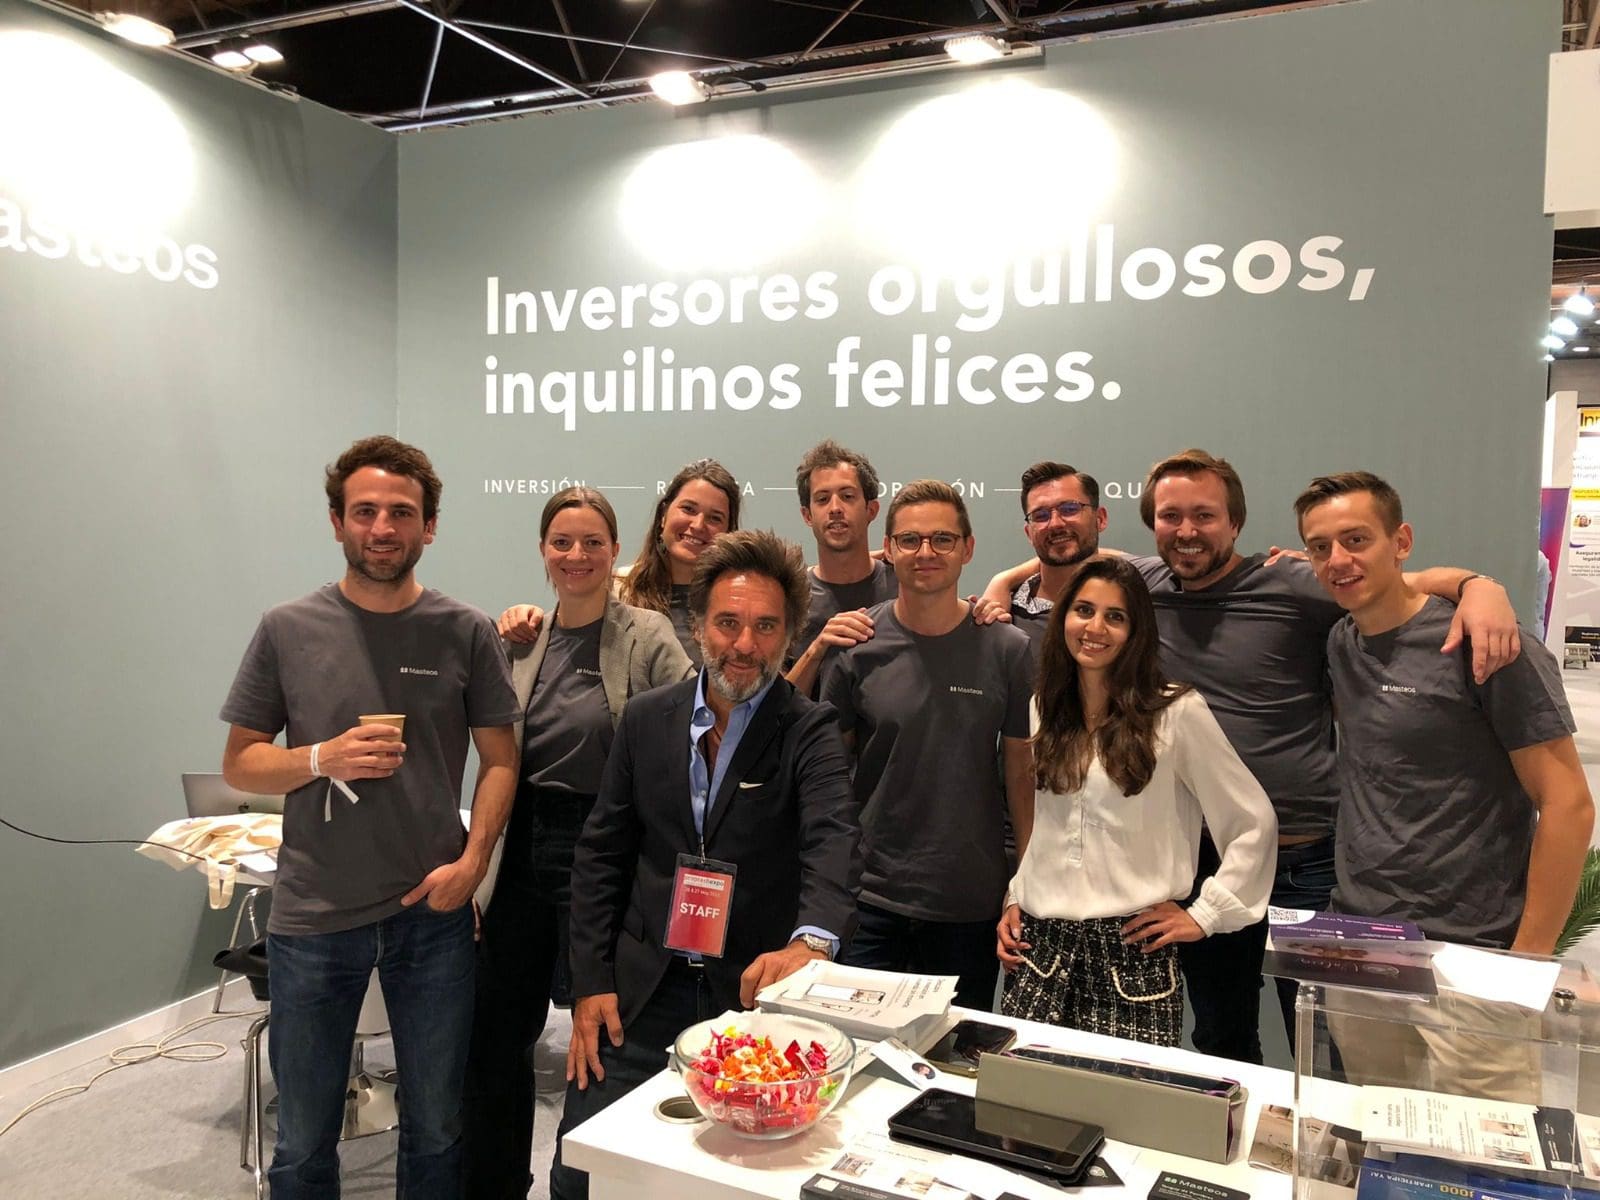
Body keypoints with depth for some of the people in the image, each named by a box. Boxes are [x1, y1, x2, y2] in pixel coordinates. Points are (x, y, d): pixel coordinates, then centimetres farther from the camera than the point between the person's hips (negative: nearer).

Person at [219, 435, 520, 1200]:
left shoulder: (465, 633, -3)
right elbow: (239, 764, 3)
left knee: (436, 1130, 16)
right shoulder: (287, 631, -2)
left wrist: (472, 861, -11)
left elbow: (500, 759, 2)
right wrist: (325, 758, -16)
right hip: (313, 918, 0)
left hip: (432, 911, 0)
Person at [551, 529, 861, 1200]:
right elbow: (600, 855, 6)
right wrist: (592, 983, 0)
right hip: (641, 992, 3)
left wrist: (810, 942, -43)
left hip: (753, 993, -2)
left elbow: (834, 841, -23)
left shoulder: (810, 732, -7)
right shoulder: (646, 719, 2)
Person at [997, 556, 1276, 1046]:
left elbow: (1255, 823, -2)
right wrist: (1016, 899, 12)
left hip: (1132, 952, -4)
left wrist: (1204, 915, -3)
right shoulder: (1045, 709, 10)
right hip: (1040, 945, 4)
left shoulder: (1177, 712, -7)